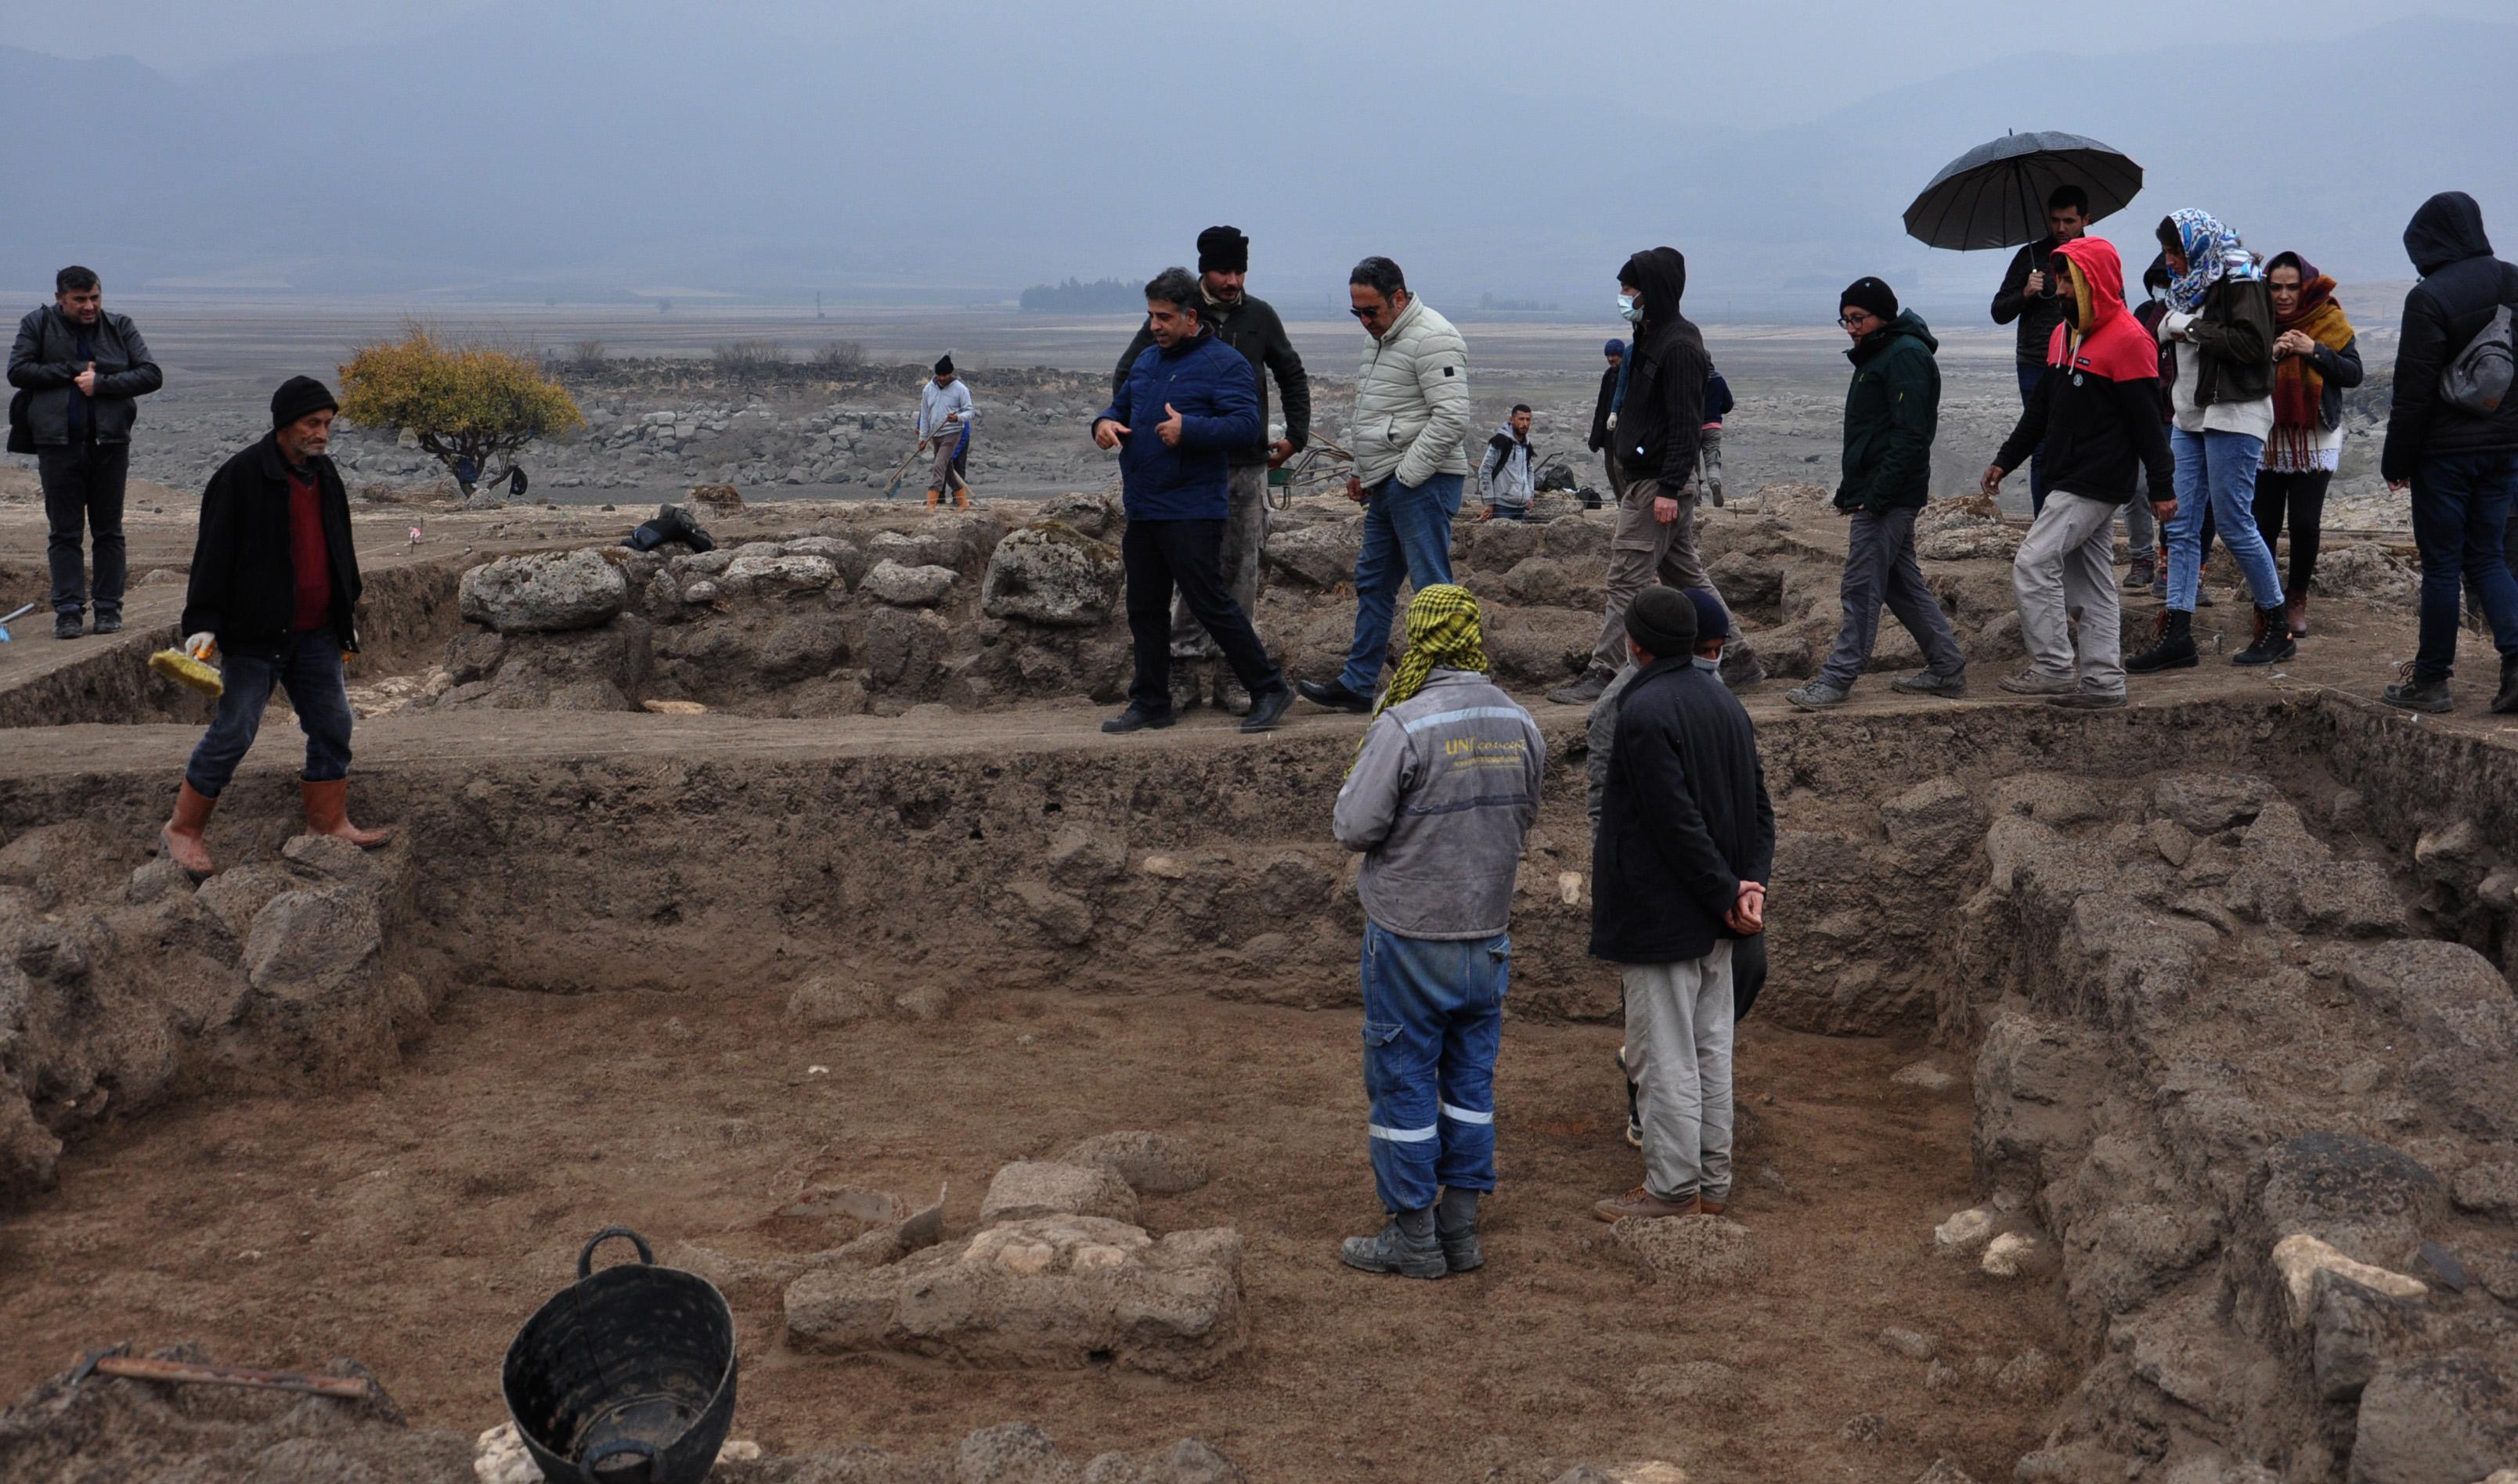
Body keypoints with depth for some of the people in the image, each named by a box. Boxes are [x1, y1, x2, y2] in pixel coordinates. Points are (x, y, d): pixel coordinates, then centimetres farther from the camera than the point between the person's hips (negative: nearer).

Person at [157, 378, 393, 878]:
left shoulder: (325, 476, 12)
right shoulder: (241, 477, -11)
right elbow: (213, 554, -12)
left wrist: (347, 617, 25)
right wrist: (202, 624, -17)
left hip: (316, 635, 7)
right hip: (256, 635, -7)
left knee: (332, 726, 9)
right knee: (233, 732, -4)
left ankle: (328, 822, 20)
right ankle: (183, 830, 9)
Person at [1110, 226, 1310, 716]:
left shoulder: (1259, 317, 8)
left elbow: (1292, 376, 22)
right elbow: (1126, 376, 7)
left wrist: (1295, 435, 13)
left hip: (1248, 467, 2)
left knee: (1242, 572, 3)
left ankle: (1232, 676, 9)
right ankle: (1184, 673, 3)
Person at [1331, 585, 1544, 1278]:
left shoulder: (1403, 725, -19)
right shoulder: (1519, 724, 1)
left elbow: (1355, 827, -17)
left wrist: (1354, 783, 3)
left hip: (1410, 935, -6)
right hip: (1488, 933, 6)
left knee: (1402, 1078, 5)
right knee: (1471, 1076, 14)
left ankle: (1413, 1236, 11)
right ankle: (1461, 1226, 20)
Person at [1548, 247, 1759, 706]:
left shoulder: (1678, 346, -16)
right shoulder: (1650, 338, 15)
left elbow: (1685, 423, -21)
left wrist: (1668, 489, -24)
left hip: (1659, 483, -11)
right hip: (1645, 479, 11)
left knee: (1627, 579, -6)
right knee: (1686, 574, 15)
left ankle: (1603, 673, -2)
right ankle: (1739, 660, 20)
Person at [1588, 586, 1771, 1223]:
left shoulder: (1644, 711, -19)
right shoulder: (1723, 700, 9)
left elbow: (1678, 820, -23)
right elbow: (1759, 805, 8)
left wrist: (1725, 893, -14)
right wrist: (1751, 880, -2)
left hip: (1660, 917, -9)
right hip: (1713, 925, 9)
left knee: (1664, 1057, 1)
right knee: (1710, 1048, 16)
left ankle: (1673, 1188, 8)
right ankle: (1712, 1180, 25)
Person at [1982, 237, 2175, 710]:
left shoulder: (2128, 340, -14)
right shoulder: (2064, 334, 14)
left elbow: (2146, 420, -16)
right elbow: (2042, 406, 21)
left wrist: (2162, 486, -16)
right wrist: (2005, 459, 18)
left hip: (2097, 482, -9)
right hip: (2068, 478, 9)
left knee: (2034, 563, -13)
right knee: (2091, 582, 11)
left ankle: (2052, 669, -7)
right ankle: (2103, 683, 15)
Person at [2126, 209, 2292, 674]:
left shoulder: (2239, 281, -10)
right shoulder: (2190, 283, 15)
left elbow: (2251, 344, -21)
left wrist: (2191, 327, -17)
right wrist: (2168, 332, 5)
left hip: (2234, 415, -9)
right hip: (2190, 416, 9)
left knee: (2234, 523, -5)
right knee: (2181, 526, 3)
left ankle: (2277, 628, 8)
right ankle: (2178, 635, 3)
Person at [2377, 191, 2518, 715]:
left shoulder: (2430, 297, -14)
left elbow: (2414, 390, -14)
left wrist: (2396, 460, -7)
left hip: (2446, 450, -6)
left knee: (2441, 563, 1)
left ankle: (2431, 681, 7)